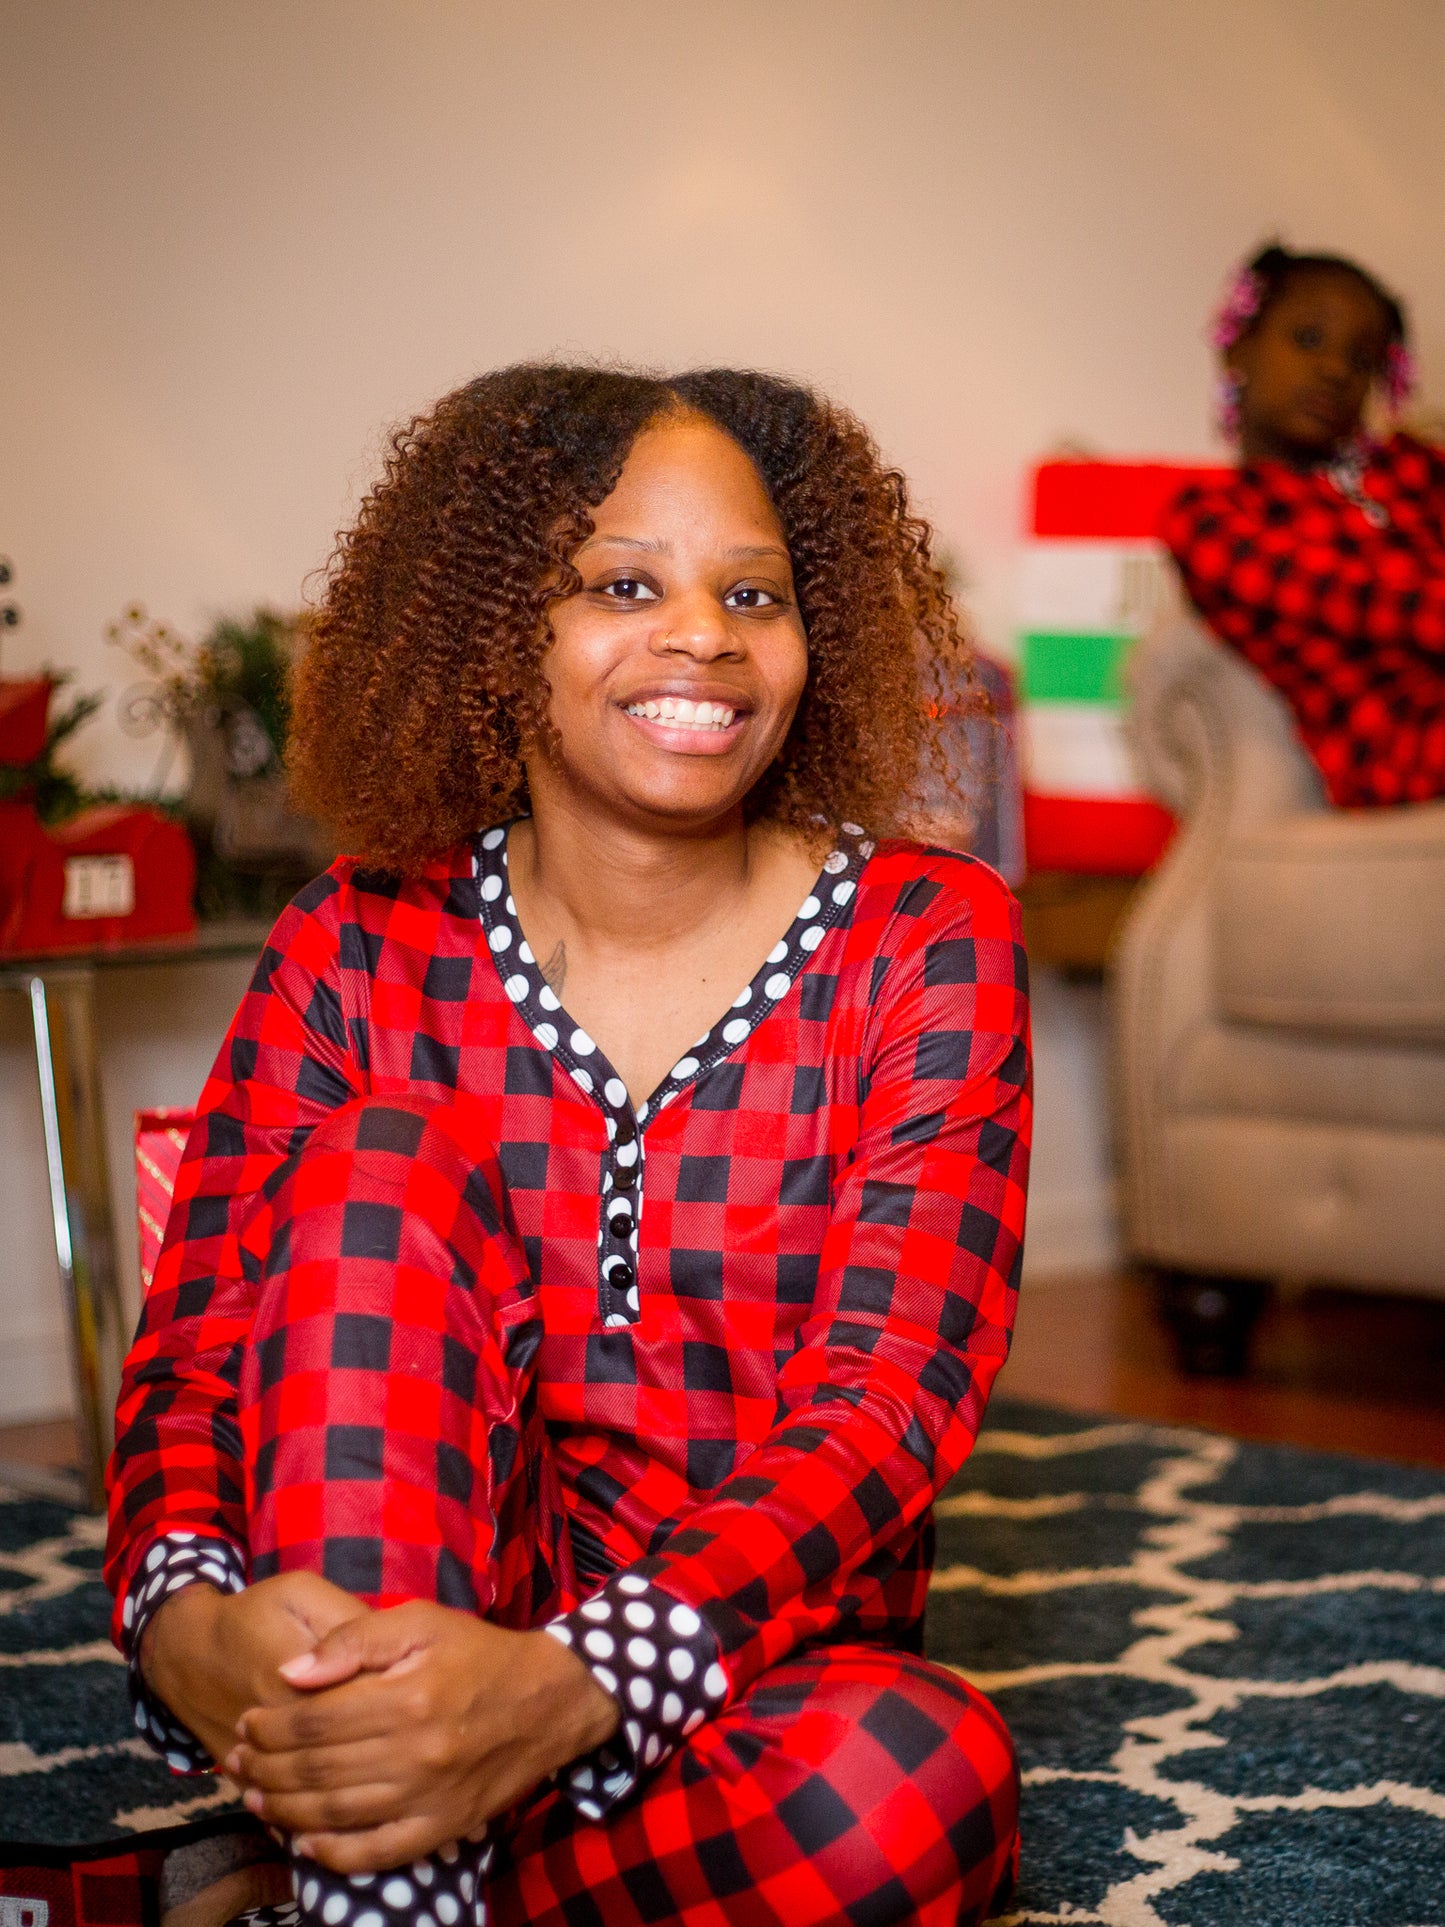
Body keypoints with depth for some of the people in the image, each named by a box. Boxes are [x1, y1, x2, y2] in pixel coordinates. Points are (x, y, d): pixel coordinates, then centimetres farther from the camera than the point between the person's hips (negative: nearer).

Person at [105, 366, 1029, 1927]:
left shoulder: (925, 939, -4)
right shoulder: (362, 952, 1)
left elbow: (887, 1396, -15)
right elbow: (194, 1355, -5)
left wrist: (569, 1685, -33)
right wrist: (183, 1615, -30)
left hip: (752, 1676, 0)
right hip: (399, 1627, 1)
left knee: (930, 1774, -35)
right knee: (382, 1161, -21)